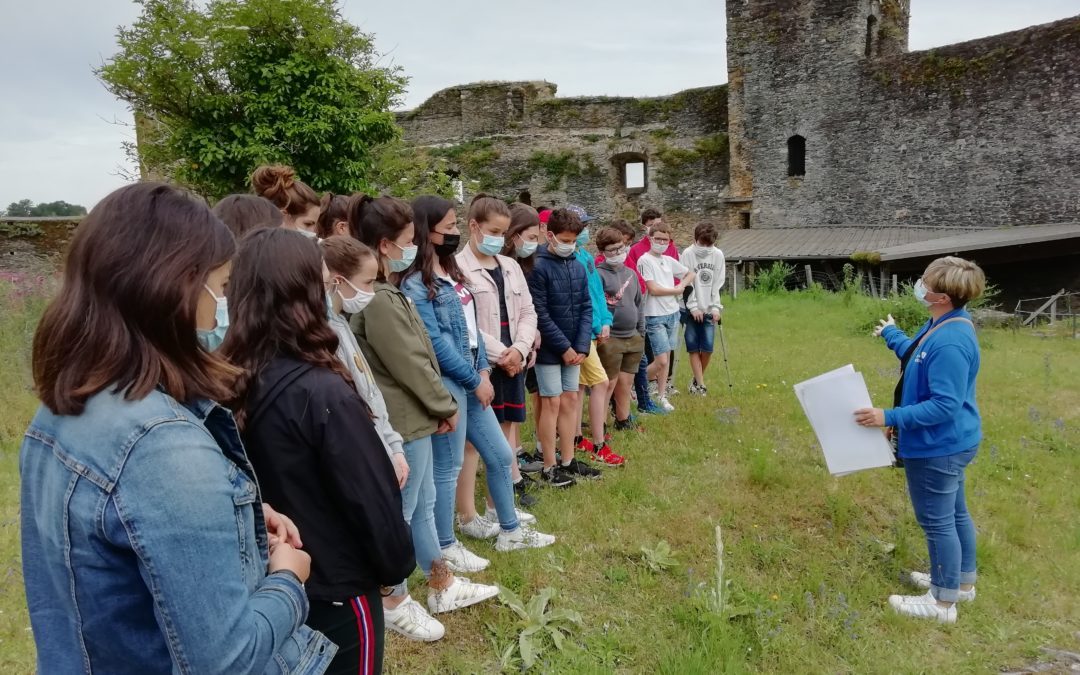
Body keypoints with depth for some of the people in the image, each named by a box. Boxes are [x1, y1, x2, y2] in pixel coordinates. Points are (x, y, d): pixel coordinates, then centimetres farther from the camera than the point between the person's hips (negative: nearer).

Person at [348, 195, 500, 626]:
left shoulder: (385, 291, 9)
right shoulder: (378, 299, -23)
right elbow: (410, 364, -21)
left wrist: (436, 407, 8)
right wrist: (446, 407, -8)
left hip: (413, 417, 10)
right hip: (402, 422, -10)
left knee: (423, 506, 20)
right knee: (400, 514, 6)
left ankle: (443, 587, 36)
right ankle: (395, 604, 24)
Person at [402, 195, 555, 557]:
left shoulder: (451, 272, 12)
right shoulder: (416, 285, -15)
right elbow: (436, 344, -19)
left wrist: (483, 370, 4)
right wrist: (475, 381, -12)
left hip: (472, 381, 9)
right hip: (446, 385, -9)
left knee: (500, 455, 16)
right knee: (448, 468, 3)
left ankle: (510, 530, 32)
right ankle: (445, 548, 21)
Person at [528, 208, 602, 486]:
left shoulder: (578, 267, 7)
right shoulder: (538, 267, -14)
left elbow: (586, 308, 6)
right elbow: (540, 314, -17)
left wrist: (581, 346, -5)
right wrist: (564, 347, -15)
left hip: (574, 349, 6)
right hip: (549, 349, -6)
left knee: (570, 402, 11)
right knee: (552, 403, -1)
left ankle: (568, 462, 22)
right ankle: (549, 468, 10)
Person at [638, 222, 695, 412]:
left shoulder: (669, 261, 11)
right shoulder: (645, 260, -9)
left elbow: (690, 274, 25)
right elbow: (653, 289, -16)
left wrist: (681, 285, 5)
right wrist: (676, 291, -3)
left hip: (673, 313, 7)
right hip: (655, 316, -7)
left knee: (666, 358, 10)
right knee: (661, 361, -11)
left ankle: (662, 396, 19)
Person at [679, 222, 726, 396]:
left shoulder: (718, 254, 2)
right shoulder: (687, 254, -7)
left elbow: (719, 284, 4)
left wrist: (716, 307, -4)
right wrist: (693, 306, -12)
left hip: (709, 310, 2)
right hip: (691, 310, -2)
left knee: (707, 348, 0)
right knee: (693, 348, -1)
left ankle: (697, 379, 19)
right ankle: (700, 383, 5)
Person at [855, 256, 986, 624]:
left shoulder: (950, 344, -31)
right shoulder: (942, 325, 1)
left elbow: (944, 406, -30)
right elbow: (916, 356, 22)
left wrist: (889, 418, -29)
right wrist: (891, 333, 39)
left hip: (938, 447, -10)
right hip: (949, 442, 10)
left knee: (937, 521, 6)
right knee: (955, 513, 24)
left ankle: (943, 602, 23)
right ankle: (962, 581, 43)